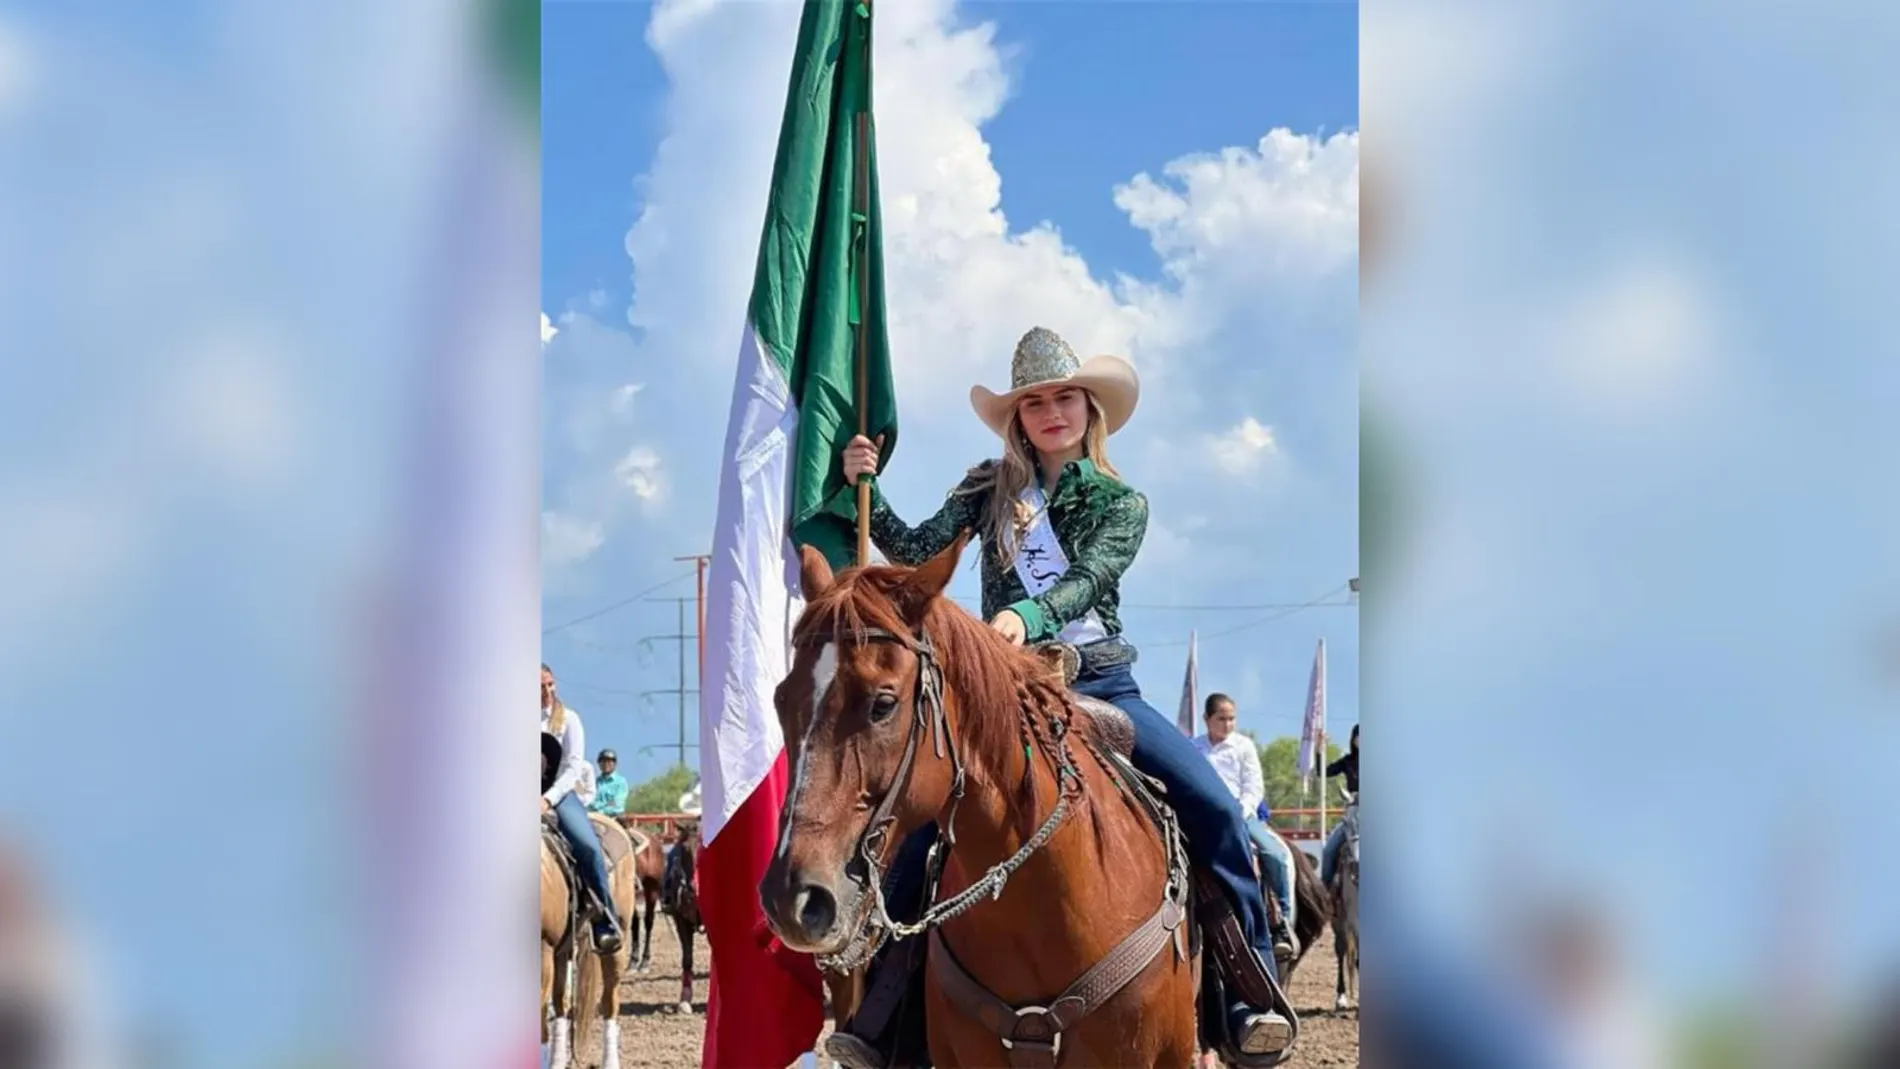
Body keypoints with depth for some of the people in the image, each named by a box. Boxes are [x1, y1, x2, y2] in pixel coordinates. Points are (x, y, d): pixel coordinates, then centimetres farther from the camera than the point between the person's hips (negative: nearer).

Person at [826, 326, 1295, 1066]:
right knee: (924, 824, -20)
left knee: (1214, 809, -18)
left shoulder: (1122, 504, 5)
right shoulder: (988, 491, 10)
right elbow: (917, 553, 0)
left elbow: (1088, 580, -14)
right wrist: (867, 491, -14)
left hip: (1102, 687, 0)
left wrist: (1029, 615, -34)